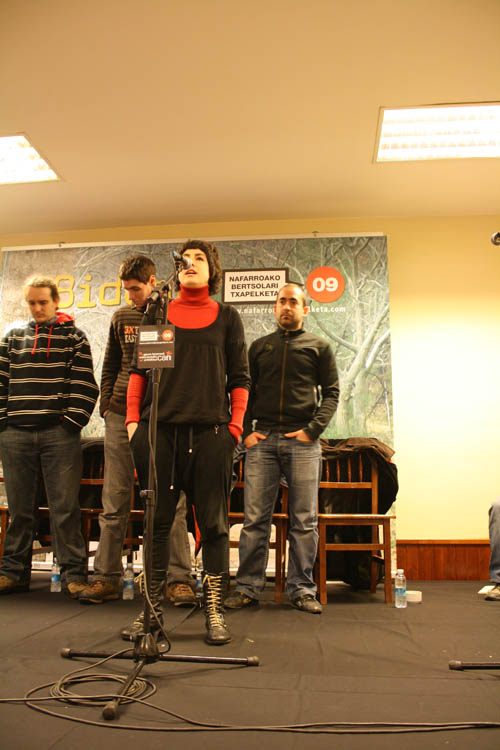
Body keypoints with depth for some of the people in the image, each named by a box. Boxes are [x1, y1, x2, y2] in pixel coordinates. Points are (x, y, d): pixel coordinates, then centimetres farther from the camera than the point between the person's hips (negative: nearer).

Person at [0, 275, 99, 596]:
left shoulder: (73, 337, 7)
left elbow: (85, 386, 1)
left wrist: (72, 422, -8)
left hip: (59, 434, -3)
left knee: (65, 507, -3)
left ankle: (74, 574, 3)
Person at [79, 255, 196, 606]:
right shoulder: (122, 316, 13)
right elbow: (110, 365, 18)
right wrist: (106, 404, 7)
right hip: (121, 415, 4)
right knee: (115, 500, 5)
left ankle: (179, 578, 4)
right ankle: (106, 577, 13)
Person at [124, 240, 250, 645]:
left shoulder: (227, 317, 12)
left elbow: (240, 377, 9)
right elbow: (138, 369, 13)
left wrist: (235, 425, -2)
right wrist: (133, 419, 3)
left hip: (210, 432, -1)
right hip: (158, 429, 2)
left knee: (213, 523, 1)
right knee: (156, 522, 6)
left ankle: (215, 611, 11)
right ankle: (152, 608, 17)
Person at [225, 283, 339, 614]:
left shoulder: (320, 347, 13)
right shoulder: (259, 347, 19)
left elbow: (331, 392, 7)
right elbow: (245, 391, 16)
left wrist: (313, 429, -6)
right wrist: (246, 431, 2)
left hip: (302, 441, -1)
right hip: (262, 440, 2)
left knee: (304, 520, 0)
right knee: (255, 518, 0)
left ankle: (302, 589, 9)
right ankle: (249, 587, 7)